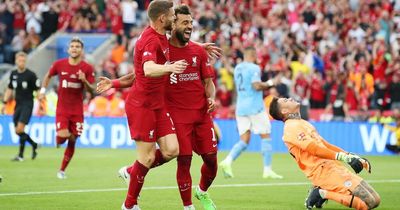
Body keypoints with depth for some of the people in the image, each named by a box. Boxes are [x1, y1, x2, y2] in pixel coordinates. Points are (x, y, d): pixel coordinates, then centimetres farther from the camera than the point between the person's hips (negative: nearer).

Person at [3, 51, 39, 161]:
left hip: (27, 104, -6)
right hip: (18, 104, 6)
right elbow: (9, 89, 18)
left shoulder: (30, 75, -10)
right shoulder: (13, 74, 7)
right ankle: (34, 145, 29)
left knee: (20, 129, -15)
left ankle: (21, 155, -8)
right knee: (17, 131, 7)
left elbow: (38, 90, -7)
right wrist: (4, 102, 11)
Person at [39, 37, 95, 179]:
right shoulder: (59, 64, -2)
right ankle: (58, 139, 19)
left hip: (77, 110, 1)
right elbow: (48, 76, 17)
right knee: (63, 136, -20)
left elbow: (91, 90, -4)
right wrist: (43, 90, 7)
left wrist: (84, 81, -22)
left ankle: (62, 170, 19)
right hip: (62, 108, -1)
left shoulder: (87, 68, -4)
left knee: (72, 141, 3)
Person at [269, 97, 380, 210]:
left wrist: (351, 156, 15)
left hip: (335, 167, 10)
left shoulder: (303, 124, 24)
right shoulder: (291, 127, -6)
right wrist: (343, 157, -28)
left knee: (375, 200, 5)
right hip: (325, 171, -10)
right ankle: (324, 194, -8)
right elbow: (314, 148, -18)